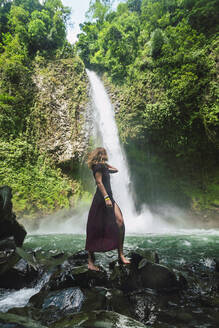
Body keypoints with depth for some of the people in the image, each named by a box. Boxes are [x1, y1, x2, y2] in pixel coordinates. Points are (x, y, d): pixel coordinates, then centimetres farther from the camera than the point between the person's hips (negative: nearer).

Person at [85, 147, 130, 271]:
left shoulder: (103, 166, 20)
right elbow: (99, 182, -17)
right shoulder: (98, 166, -7)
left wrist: (106, 164, 23)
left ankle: (121, 255, 0)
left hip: (109, 198, 9)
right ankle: (90, 260, 10)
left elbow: (115, 170, 35)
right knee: (96, 229, -2)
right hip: (101, 199, -8)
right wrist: (106, 198, -25)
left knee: (120, 222, -6)